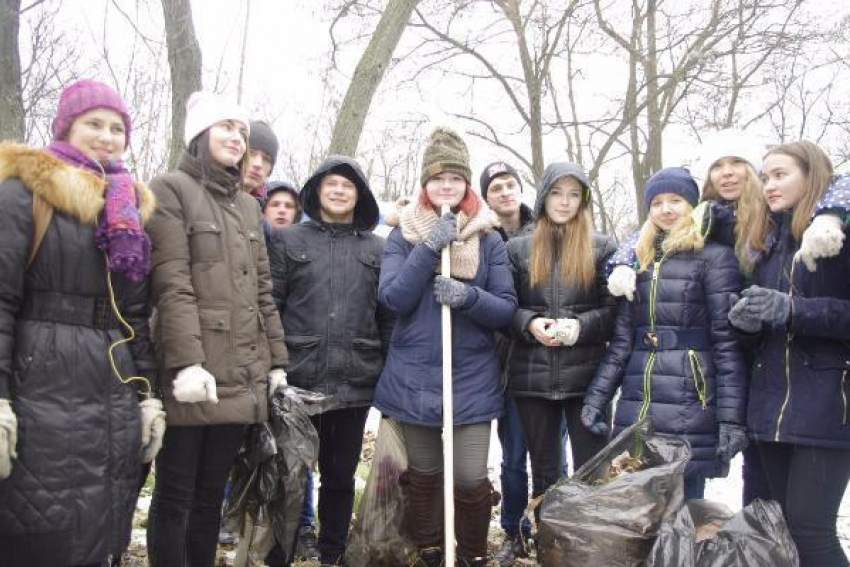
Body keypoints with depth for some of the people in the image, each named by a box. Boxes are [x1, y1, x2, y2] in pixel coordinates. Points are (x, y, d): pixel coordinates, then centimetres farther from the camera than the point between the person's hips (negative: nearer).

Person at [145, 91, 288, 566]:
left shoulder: (248, 205, 19)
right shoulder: (171, 190, -1)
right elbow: (172, 285, -12)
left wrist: (276, 361, 13)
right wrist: (186, 362, -20)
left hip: (242, 377, 6)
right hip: (195, 373, -6)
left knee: (211, 495, 14)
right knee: (175, 498, 3)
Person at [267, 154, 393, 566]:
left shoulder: (377, 249, 9)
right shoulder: (288, 240, 5)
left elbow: (388, 316, 8)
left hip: (356, 383, 2)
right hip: (298, 380, -1)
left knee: (341, 476, 13)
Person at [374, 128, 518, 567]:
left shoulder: (488, 239, 2)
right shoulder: (403, 235, 2)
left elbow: (506, 308, -2)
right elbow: (392, 298, -10)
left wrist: (468, 296, -21)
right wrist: (429, 248, -18)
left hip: (471, 379, 0)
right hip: (415, 377, 1)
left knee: (470, 480, -5)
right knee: (423, 476, 12)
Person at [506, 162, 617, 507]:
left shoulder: (602, 248, 5)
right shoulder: (518, 249, 8)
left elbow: (614, 310, 1)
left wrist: (580, 326, -16)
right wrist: (529, 323, -12)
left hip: (586, 377, -2)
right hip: (532, 377, 2)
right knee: (544, 470, 14)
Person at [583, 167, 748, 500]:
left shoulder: (714, 256, -1)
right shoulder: (641, 260, 16)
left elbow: (728, 343, -7)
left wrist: (732, 417, -14)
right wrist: (595, 398, 6)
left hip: (689, 407, -5)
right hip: (635, 409, 5)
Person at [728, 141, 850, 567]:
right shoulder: (770, 242, 16)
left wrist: (792, 310, -20)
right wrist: (746, 321, -3)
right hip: (772, 404, 6)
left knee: (809, 528, -7)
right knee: (785, 527, 10)